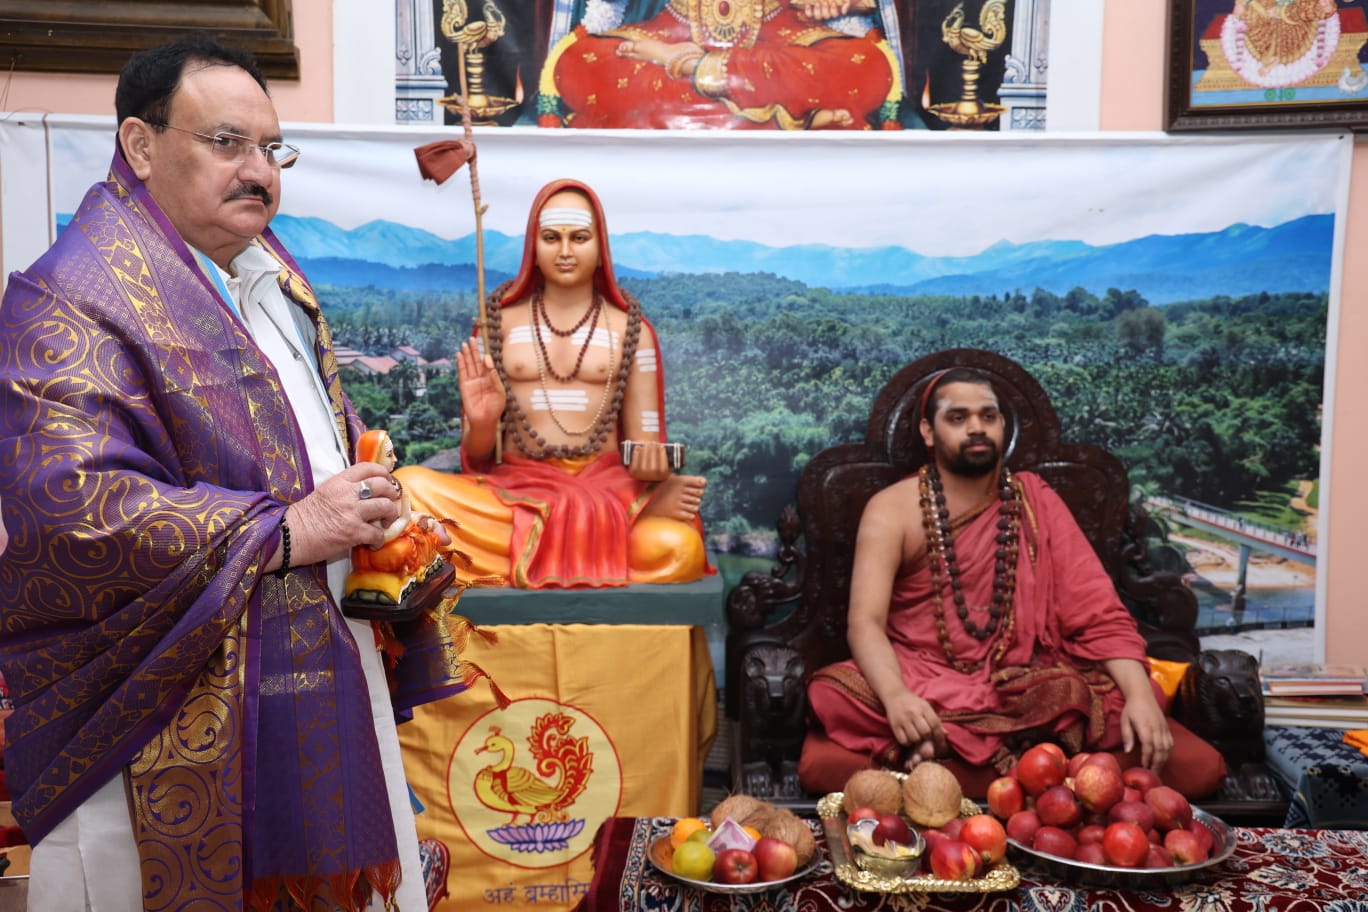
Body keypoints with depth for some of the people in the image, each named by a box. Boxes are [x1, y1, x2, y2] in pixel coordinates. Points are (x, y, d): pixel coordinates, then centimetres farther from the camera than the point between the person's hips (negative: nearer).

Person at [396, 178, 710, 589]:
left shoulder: (631, 329, 11)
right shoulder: (499, 321, 12)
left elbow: (644, 438, 6)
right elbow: (477, 453, 11)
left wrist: (652, 465, -18)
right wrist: (482, 424, -13)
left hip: (607, 488, -1)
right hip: (515, 489, 2)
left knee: (675, 546, -34)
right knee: (411, 486, -29)